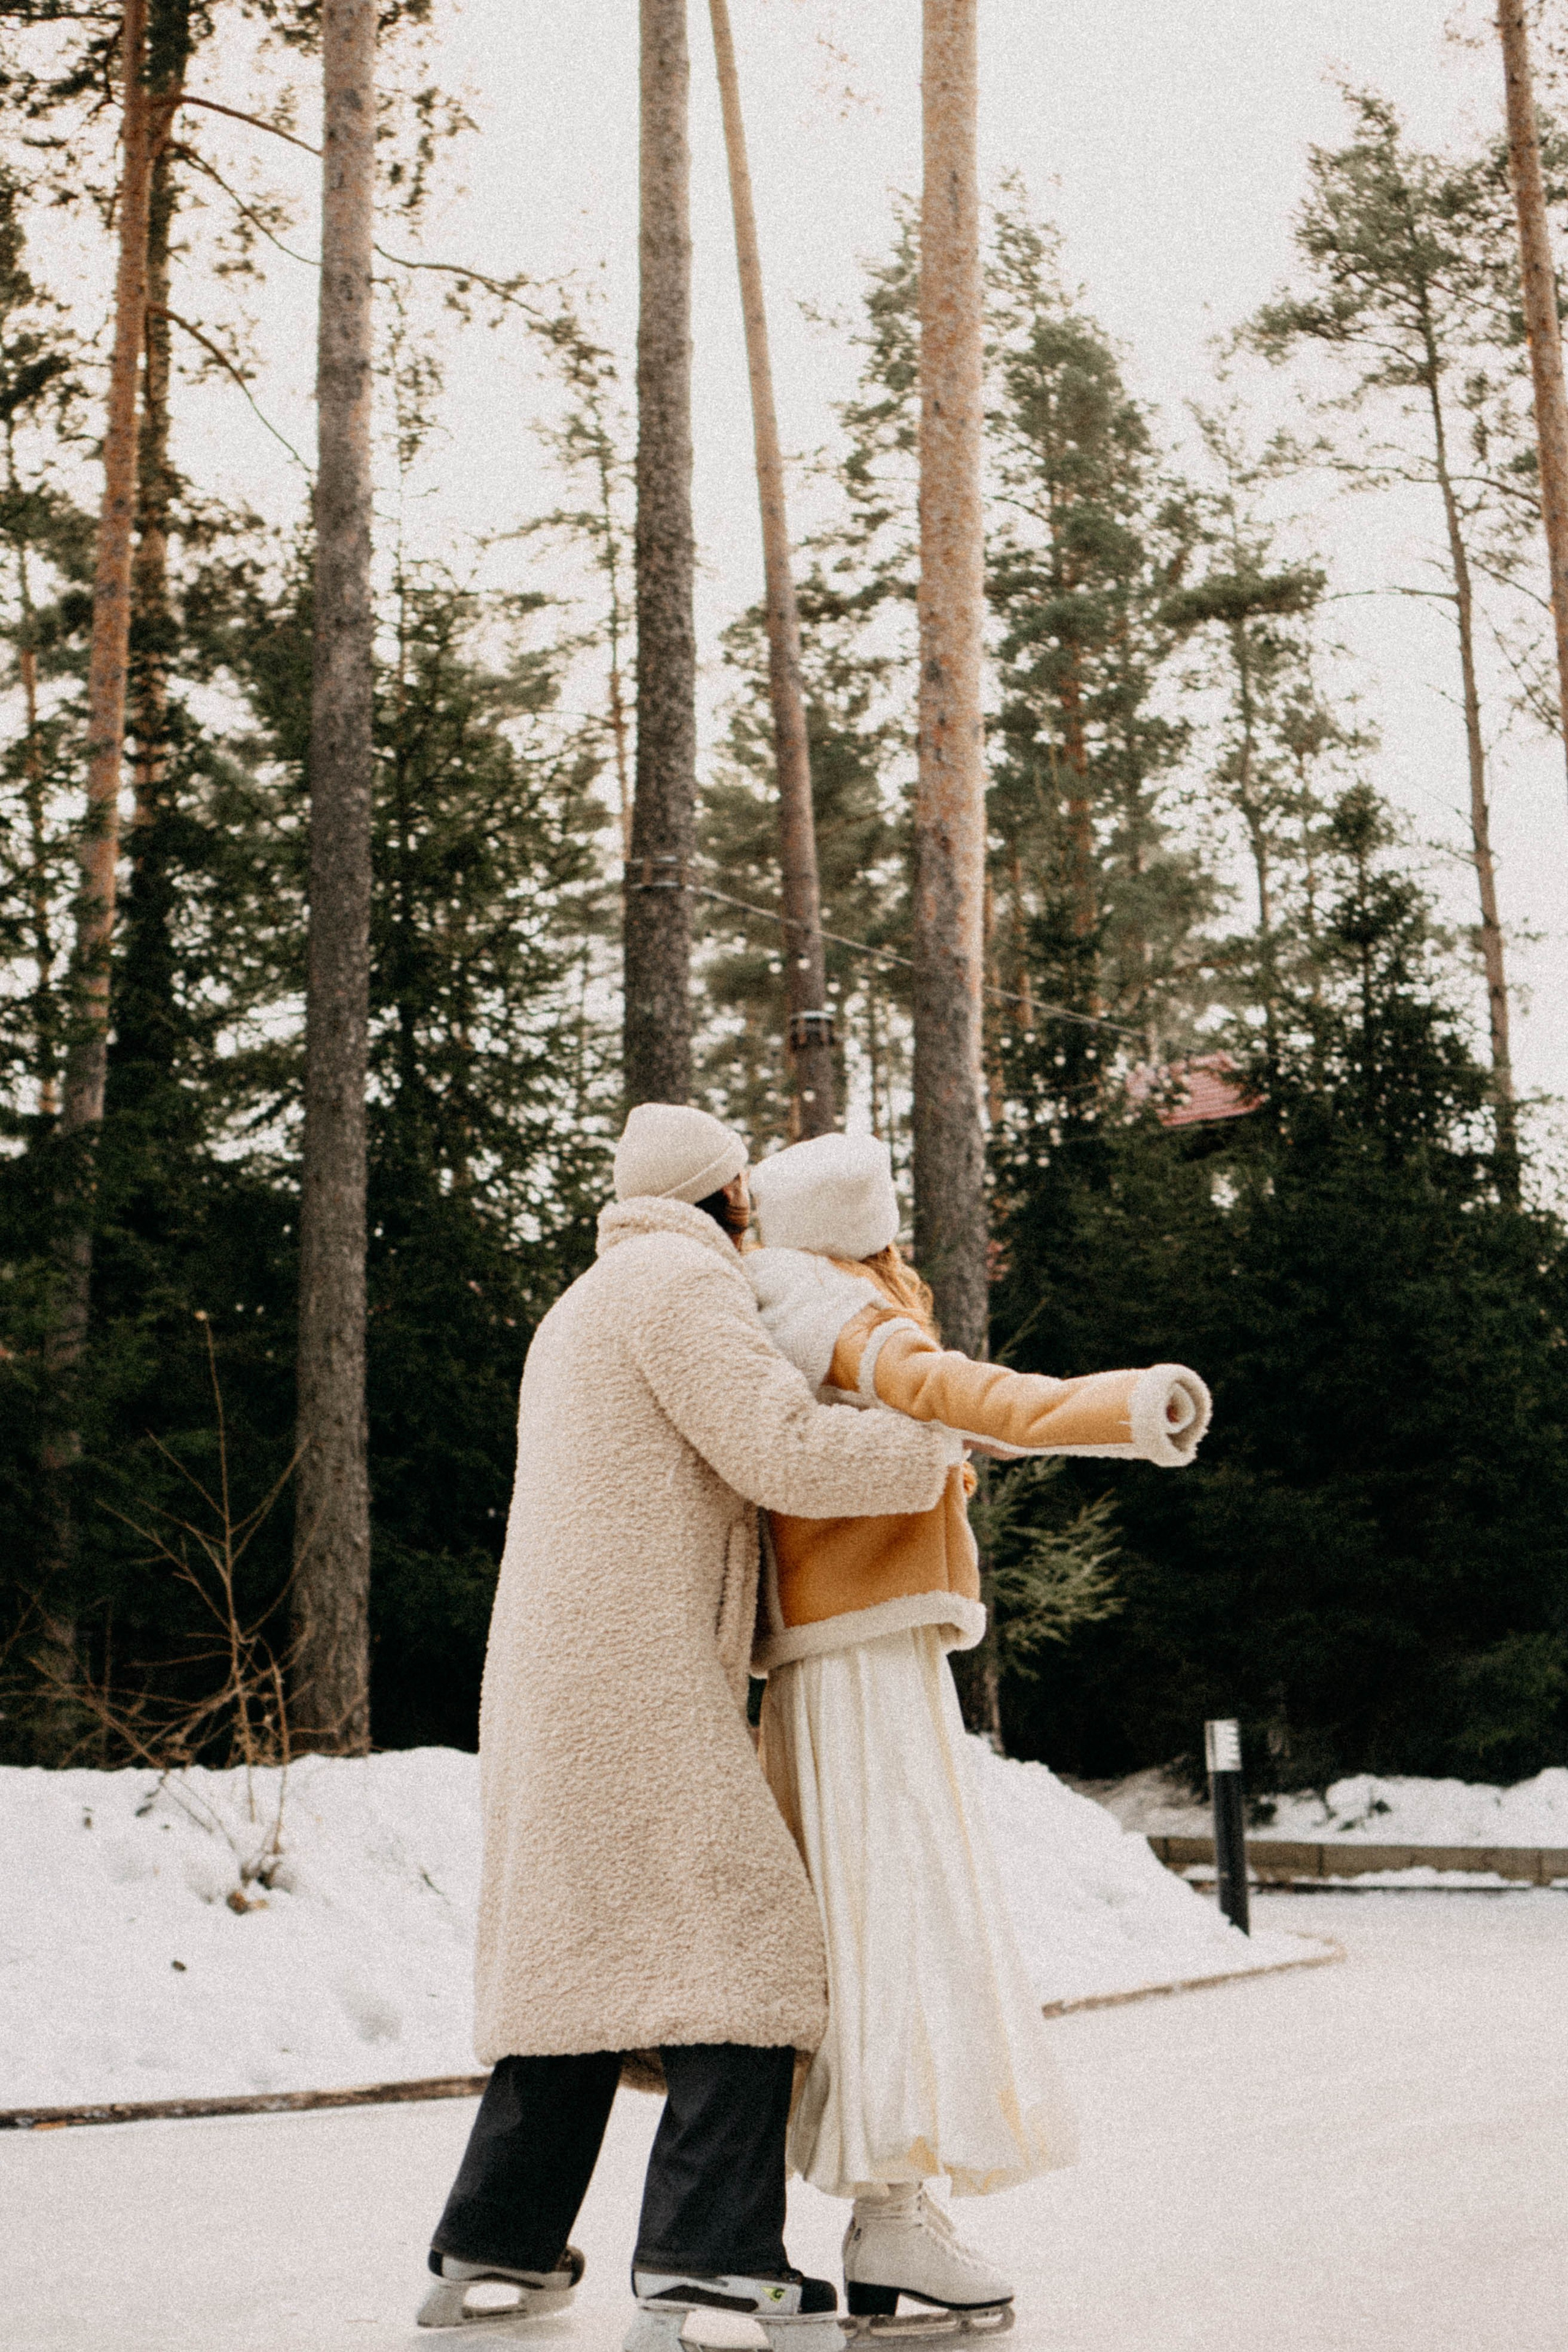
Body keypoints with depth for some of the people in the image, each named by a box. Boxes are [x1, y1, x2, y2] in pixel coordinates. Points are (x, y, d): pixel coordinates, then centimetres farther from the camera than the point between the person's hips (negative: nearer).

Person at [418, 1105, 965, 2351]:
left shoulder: (582, 1310, 26)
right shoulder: (684, 1281, -6)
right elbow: (781, 1450, -17)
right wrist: (934, 1451, -3)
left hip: (561, 1687, 10)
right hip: (639, 1678, -10)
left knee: (584, 1948, 14)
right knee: (738, 1933, -12)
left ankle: (494, 2240, 18)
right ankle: (709, 2251, -19)